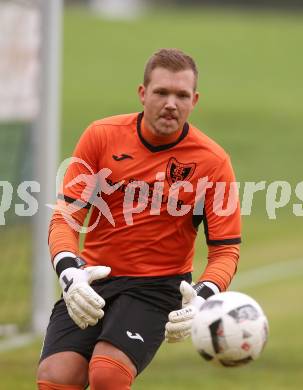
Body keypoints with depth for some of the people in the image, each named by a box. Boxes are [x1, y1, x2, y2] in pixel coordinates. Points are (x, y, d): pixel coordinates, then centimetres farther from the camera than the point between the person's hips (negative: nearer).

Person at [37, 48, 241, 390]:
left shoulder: (213, 161, -6)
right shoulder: (102, 135, -1)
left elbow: (226, 249, -4)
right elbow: (66, 215, -1)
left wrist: (204, 298, -25)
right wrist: (68, 272, -21)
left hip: (157, 286, -2)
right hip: (90, 283, 2)